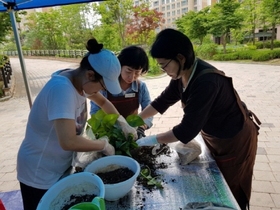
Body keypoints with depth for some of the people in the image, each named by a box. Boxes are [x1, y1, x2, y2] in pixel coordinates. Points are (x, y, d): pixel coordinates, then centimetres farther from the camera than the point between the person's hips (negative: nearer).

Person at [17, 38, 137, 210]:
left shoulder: (81, 81, -6)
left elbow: (103, 101, 11)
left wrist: (124, 124, -2)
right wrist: (103, 145, -22)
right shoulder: (62, 89, -32)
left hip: (62, 165, 8)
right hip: (40, 174, -7)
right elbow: (68, 141, -39)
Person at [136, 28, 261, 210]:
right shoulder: (183, 74, -11)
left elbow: (187, 129, -35)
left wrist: (153, 140, -23)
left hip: (235, 140, -7)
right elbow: (163, 100, 2)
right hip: (214, 138, 8)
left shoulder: (206, 82, -37)